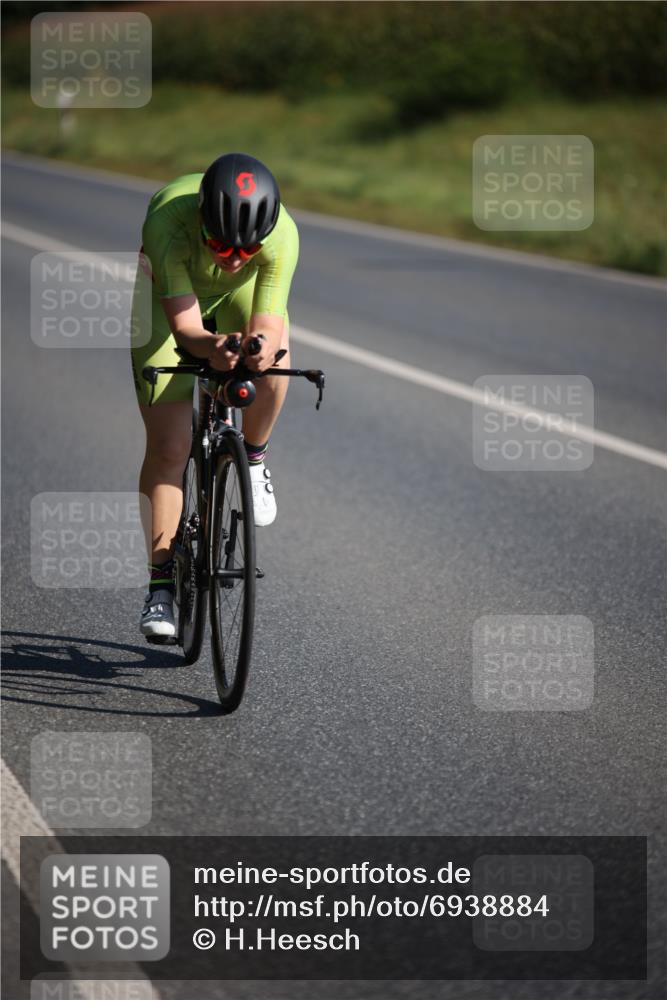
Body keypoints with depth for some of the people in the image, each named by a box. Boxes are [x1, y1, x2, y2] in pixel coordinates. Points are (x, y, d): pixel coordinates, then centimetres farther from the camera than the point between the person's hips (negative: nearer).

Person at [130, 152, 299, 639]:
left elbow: (267, 323, -36)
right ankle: (161, 582, 2)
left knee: (273, 351, -33)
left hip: (238, 295, 1)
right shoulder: (167, 221, -40)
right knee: (168, 445, -8)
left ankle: (254, 459, -5)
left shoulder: (281, 234, -36)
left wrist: (262, 344, -59)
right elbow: (184, 323, -40)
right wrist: (212, 347, -61)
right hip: (169, 296, -1)